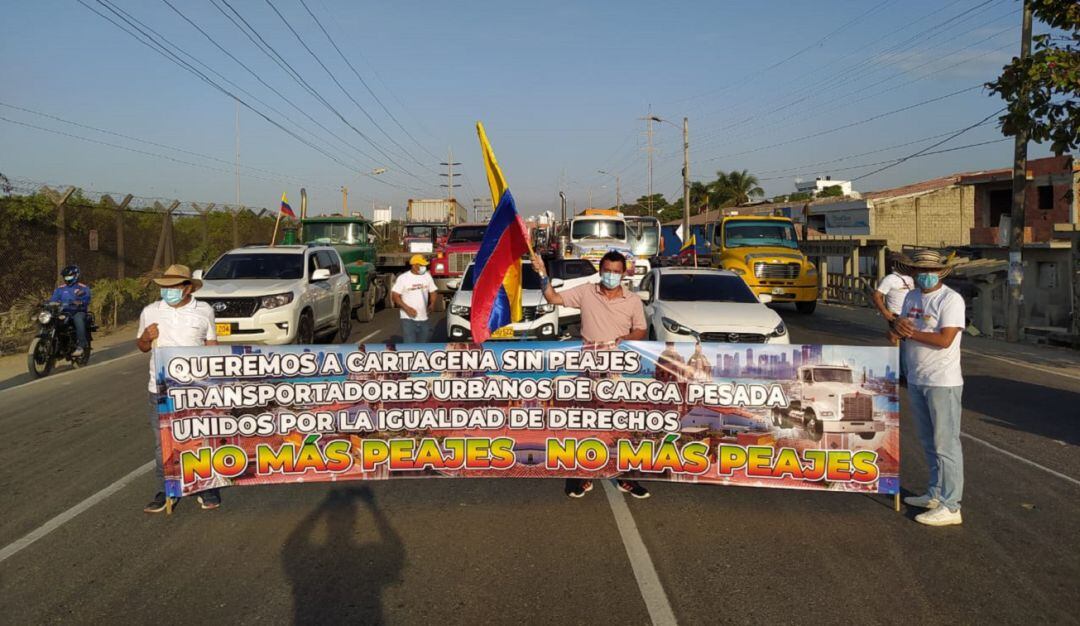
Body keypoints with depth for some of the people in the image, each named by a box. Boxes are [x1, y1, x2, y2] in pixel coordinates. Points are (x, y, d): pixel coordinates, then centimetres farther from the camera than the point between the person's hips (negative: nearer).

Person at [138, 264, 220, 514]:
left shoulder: (204, 311, 1)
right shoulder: (150, 312, 4)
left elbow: (211, 345, 8)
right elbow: (142, 347, 15)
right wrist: (146, 337, -9)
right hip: (161, 389, 2)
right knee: (162, 443, 7)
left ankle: (207, 489, 17)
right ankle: (166, 492, 19)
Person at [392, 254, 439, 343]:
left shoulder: (427, 276, 7)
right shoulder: (403, 278, -7)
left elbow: (433, 291, 15)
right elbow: (395, 295, -8)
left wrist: (432, 304, -5)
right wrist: (406, 308, -18)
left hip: (423, 318, 5)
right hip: (409, 319, -5)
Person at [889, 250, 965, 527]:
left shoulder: (951, 299, -11)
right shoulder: (911, 298, 11)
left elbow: (945, 339, -21)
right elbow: (900, 329, 11)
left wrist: (909, 332, -14)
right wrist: (897, 328, -13)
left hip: (943, 382, -8)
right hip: (916, 380, 8)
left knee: (945, 443, -4)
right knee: (928, 441, 17)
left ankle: (949, 506, 1)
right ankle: (936, 494, 30)